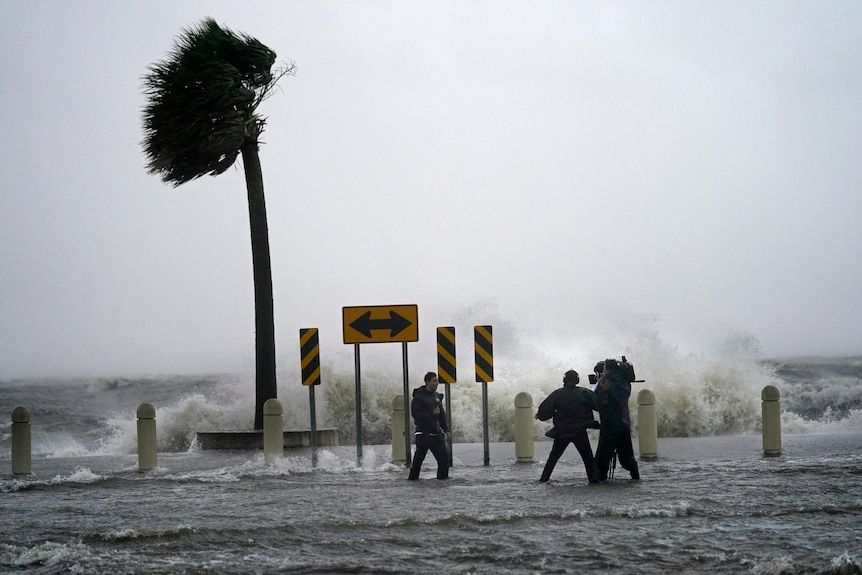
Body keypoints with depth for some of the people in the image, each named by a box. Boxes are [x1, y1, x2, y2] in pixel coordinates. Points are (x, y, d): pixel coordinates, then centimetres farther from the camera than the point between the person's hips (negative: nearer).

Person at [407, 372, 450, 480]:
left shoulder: (437, 396, 14)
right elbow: (416, 414, -17)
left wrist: (446, 429, 15)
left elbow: (442, 414, 20)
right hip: (423, 433, -6)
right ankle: (413, 477, 7)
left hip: (436, 433, 6)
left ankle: (443, 476, 11)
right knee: (419, 458, -3)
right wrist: (432, 413, -21)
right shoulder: (419, 396, -8)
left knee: (444, 457, 1)